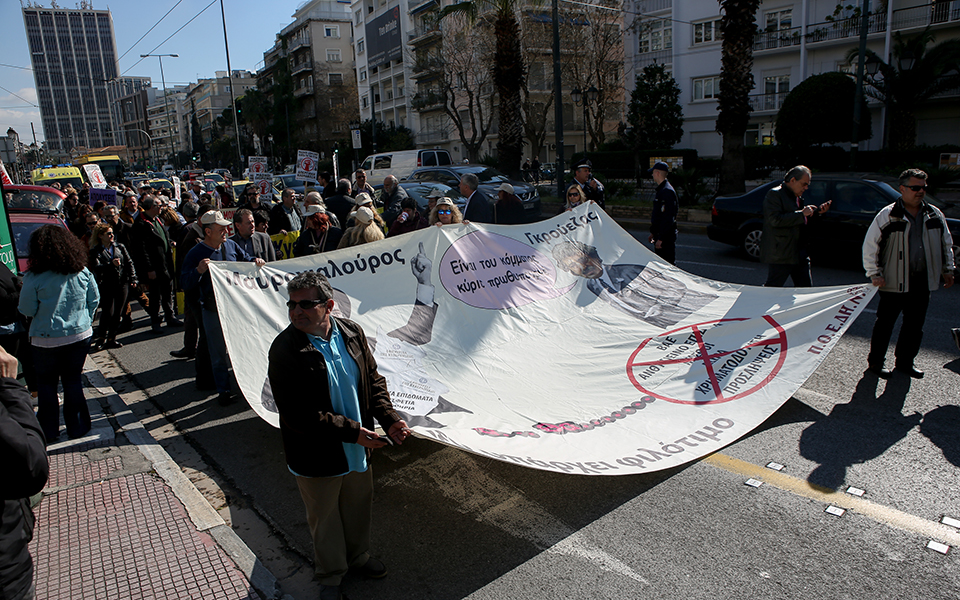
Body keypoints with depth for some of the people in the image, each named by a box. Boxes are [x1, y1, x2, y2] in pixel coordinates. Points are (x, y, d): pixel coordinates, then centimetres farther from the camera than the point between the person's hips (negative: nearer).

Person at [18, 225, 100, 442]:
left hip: (47, 339, -3)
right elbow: (94, 300, 6)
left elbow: (26, 310, -7)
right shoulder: (82, 272, -3)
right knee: (73, 381, 13)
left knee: (46, 384, 12)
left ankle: (49, 430, 20)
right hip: (80, 335, 3)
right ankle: (77, 427, 18)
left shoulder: (34, 278, -13)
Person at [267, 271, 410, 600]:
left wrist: (389, 419, -11)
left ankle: (358, 555, 53)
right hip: (317, 458, -4)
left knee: (359, 507, 25)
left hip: (358, 449, 5)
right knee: (325, 517, 17)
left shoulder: (352, 332, -8)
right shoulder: (285, 349, -23)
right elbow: (297, 415, -25)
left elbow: (373, 380, 3)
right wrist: (351, 431, -25)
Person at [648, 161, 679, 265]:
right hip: (660, 234, 10)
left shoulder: (667, 192, -17)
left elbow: (668, 218, -23)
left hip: (667, 237, -10)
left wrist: (661, 239, -23)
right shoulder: (661, 189, 16)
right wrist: (653, 233, 24)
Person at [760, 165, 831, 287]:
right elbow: (775, 220, -23)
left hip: (800, 253, 9)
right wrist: (802, 213, -20)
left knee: (806, 287, 10)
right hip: (780, 253, -9)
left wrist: (817, 212, 10)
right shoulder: (774, 194, -11)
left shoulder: (797, 197, 17)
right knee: (772, 289, -4)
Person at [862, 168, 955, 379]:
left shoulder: (935, 215, 7)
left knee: (915, 324, 12)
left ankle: (905, 362, 25)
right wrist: (875, 274, -13)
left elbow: (946, 245, 20)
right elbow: (870, 246, -8)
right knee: (885, 323, 3)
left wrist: (947, 269, 17)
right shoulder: (888, 215, -8)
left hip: (922, 282, 5)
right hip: (894, 282, -5)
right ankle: (875, 362, 14)